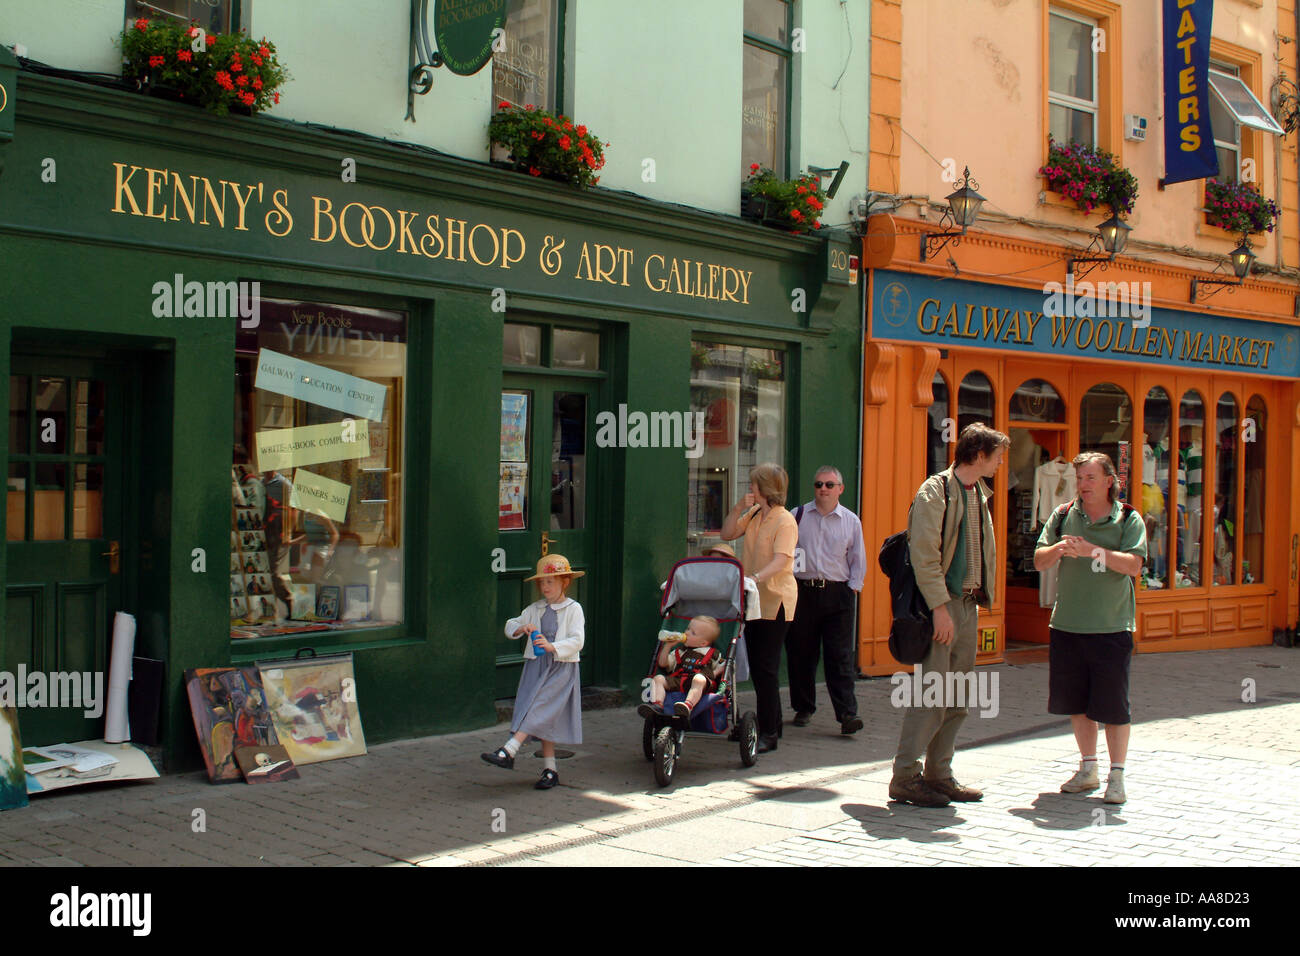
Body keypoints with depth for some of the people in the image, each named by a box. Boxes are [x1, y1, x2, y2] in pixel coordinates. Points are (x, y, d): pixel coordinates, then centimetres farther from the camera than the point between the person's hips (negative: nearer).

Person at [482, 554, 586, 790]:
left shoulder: (573, 609, -2)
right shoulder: (535, 609, 13)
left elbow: (577, 640, -12)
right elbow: (510, 626, 11)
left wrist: (552, 647, -25)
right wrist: (522, 627, -11)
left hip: (561, 669, -5)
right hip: (536, 666, 5)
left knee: (539, 709, -19)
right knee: (544, 719, 4)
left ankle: (508, 752, -27)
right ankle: (549, 770, 9)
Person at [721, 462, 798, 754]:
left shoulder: (785, 521, -14)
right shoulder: (754, 514, 11)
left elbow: (780, 561, -23)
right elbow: (727, 534, 15)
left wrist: (756, 578, -37)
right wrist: (739, 508, 1)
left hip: (776, 599, -8)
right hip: (754, 599, 8)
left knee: (766, 667, -7)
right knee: (756, 665, 14)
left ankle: (769, 734, -1)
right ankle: (771, 723, 26)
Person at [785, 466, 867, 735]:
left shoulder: (851, 521, 7)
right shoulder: (798, 516, 6)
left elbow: (858, 560, 10)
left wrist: (852, 589, 1)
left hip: (837, 594, -1)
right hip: (802, 590, 1)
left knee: (841, 657, -7)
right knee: (800, 654, 6)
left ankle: (847, 713, -9)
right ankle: (803, 708, 20)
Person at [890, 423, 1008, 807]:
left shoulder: (978, 494, 17)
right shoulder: (935, 491, -10)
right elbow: (924, 555, -17)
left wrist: (980, 596, 14)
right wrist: (940, 607, -21)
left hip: (968, 605, 9)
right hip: (943, 604, -9)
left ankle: (939, 775, 17)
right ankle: (905, 778, -3)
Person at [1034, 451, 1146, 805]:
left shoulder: (1128, 519, 0)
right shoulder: (1064, 515, 8)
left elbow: (1133, 565, -13)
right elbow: (1039, 561, 4)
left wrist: (1093, 551, -23)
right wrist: (1059, 549, -16)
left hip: (1111, 626, -3)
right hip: (1067, 624, 4)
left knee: (1113, 703, -2)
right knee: (1076, 701, 11)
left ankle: (1116, 776, 9)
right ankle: (1088, 770, 25)